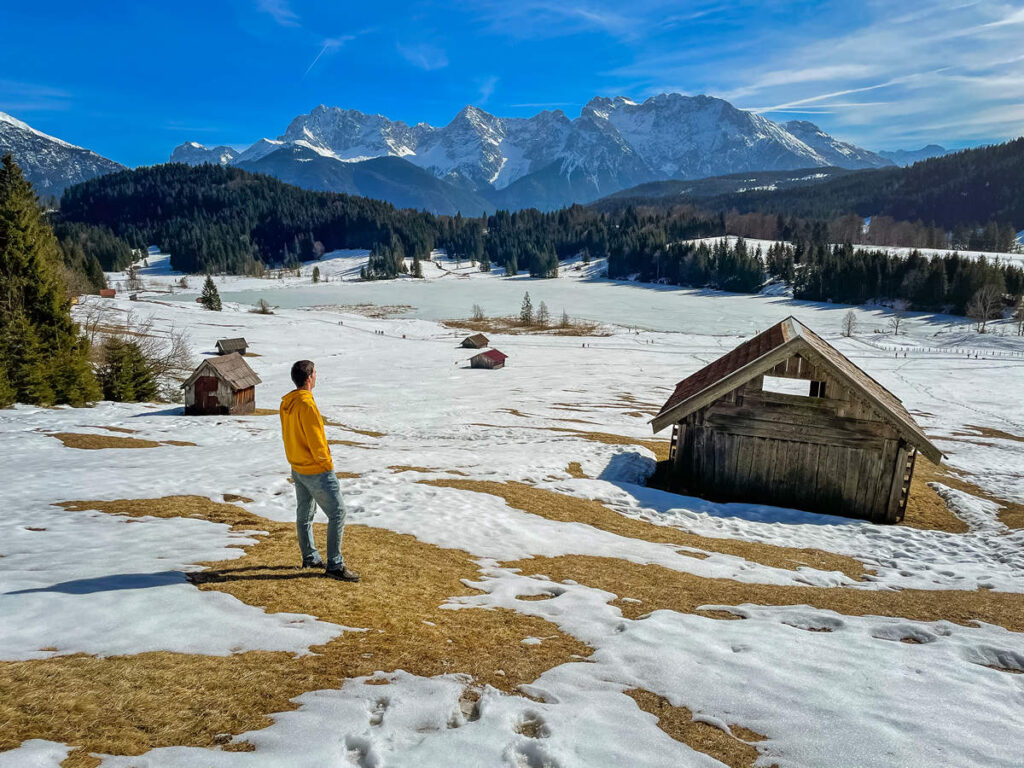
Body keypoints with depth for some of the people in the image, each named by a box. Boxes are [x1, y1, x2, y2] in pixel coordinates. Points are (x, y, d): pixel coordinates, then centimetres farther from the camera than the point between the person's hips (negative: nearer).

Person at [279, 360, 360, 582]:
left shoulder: (286, 403, 4)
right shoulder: (307, 405, -25)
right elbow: (316, 441, -24)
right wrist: (327, 463, -7)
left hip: (297, 468, 10)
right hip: (316, 470, -10)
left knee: (304, 513, 19)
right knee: (337, 513, -3)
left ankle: (310, 558, 33)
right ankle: (335, 565, -1)